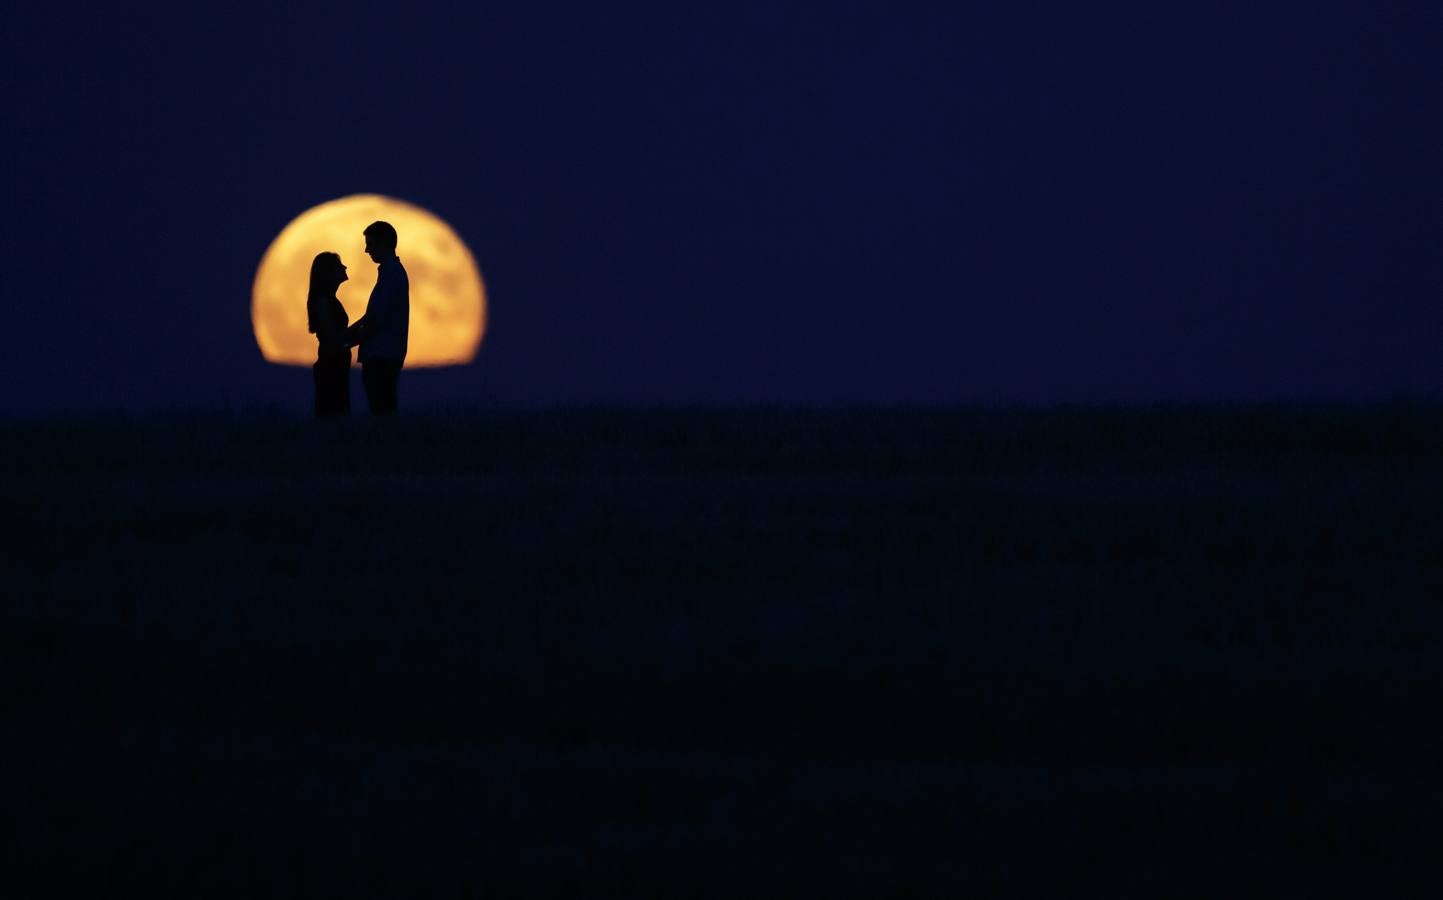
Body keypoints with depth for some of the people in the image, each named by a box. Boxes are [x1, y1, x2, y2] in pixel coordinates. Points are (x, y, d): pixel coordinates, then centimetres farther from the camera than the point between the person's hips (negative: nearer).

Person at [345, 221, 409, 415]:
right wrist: (348, 333, 16)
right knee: (384, 408, 9)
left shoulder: (391, 273, -13)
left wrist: (351, 339, -6)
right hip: (384, 355, 10)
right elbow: (372, 315, 23)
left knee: (381, 409, -11)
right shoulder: (393, 270, 18)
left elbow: (377, 319, -17)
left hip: (381, 355, -10)